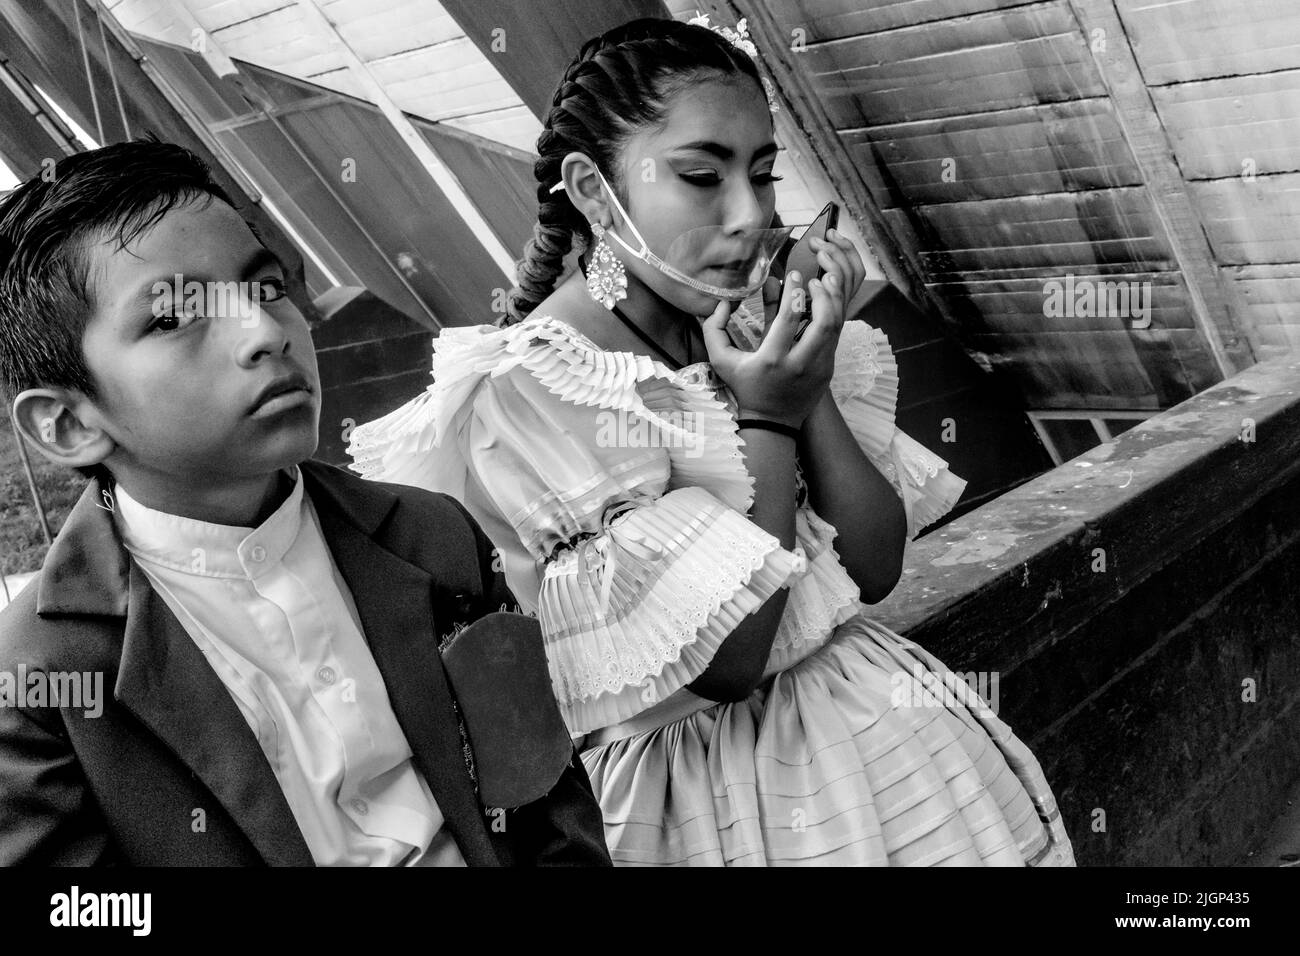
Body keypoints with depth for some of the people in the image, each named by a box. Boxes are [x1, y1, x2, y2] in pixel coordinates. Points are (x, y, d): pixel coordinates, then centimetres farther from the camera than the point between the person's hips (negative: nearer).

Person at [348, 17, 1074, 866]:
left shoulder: (741, 336, 0)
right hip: (695, 780, -5)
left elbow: (875, 568, -2)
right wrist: (766, 418, -19)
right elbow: (723, 659, -18)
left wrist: (810, 386, -13)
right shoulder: (520, 397, -18)